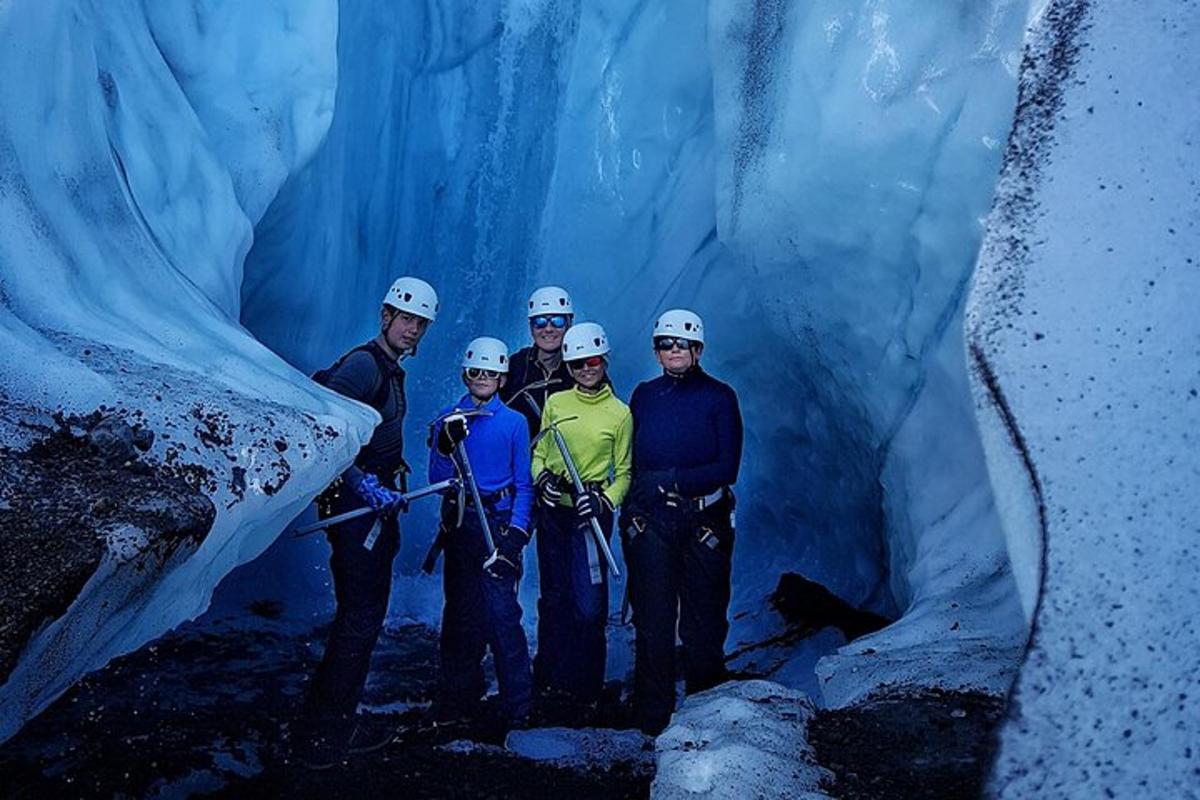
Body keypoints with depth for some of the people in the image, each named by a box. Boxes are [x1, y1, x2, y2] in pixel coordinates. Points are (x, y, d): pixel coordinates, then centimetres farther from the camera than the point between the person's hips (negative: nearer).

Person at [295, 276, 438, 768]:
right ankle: (323, 739, 4)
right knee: (361, 619, -6)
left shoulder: (389, 370, 17)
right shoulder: (365, 363, -15)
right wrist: (362, 482, -29)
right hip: (358, 506, -11)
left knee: (362, 616, 16)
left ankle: (335, 726, 27)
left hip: (373, 506, 11)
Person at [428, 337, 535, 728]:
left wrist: (515, 533, -6)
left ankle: (516, 706, -1)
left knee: (501, 611, -9)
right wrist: (447, 447, -14)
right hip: (458, 523, 2)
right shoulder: (449, 419, 9)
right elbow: (437, 479, 4)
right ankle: (461, 693, 20)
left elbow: (524, 484, 4)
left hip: (499, 522, -2)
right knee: (461, 610, 6)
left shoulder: (514, 422, 5)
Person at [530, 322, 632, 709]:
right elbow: (539, 453, 12)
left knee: (589, 603, -4)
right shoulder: (555, 403, 6)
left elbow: (624, 473, 5)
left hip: (591, 515, -2)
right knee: (554, 596, 10)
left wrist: (605, 500, -12)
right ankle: (550, 676, 22)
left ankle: (584, 684, 9)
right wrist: (543, 478, -9)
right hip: (552, 510, 2)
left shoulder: (619, 413, 1)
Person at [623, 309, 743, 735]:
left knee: (704, 620, 4)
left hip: (704, 521, -2)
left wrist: (673, 479, -15)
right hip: (650, 520, 2)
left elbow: (727, 468, -5)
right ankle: (652, 717, 12)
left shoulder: (719, 397, 3)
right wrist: (630, 508, 0)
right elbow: (630, 460, 13)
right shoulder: (644, 396, 12)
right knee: (652, 620, 3)